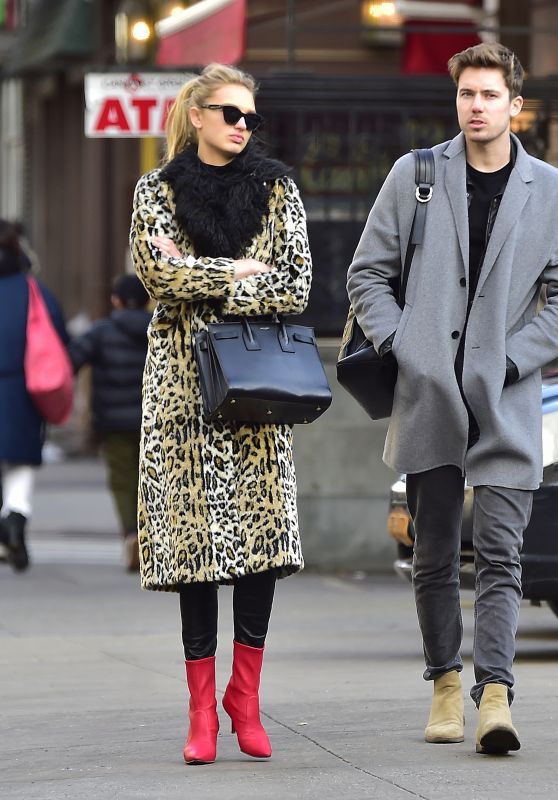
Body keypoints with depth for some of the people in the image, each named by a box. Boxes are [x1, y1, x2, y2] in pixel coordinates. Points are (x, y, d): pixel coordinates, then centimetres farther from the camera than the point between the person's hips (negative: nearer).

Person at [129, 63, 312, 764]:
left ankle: (245, 693, 3)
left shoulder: (275, 190, 11)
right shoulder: (158, 192, 9)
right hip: (185, 384, -1)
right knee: (195, 538, -4)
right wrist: (239, 271, -8)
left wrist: (203, 281, -7)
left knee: (263, 534, -7)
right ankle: (202, 707, -1)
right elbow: (159, 271, -8)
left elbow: (296, 285, 0)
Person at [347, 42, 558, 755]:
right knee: (434, 557, 8)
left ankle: (495, 694, -15)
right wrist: (400, 348, -3)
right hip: (428, 399, 1)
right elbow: (366, 274, 10)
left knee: (500, 555, -10)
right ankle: (445, 684, 20)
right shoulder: (415, 175, 6)